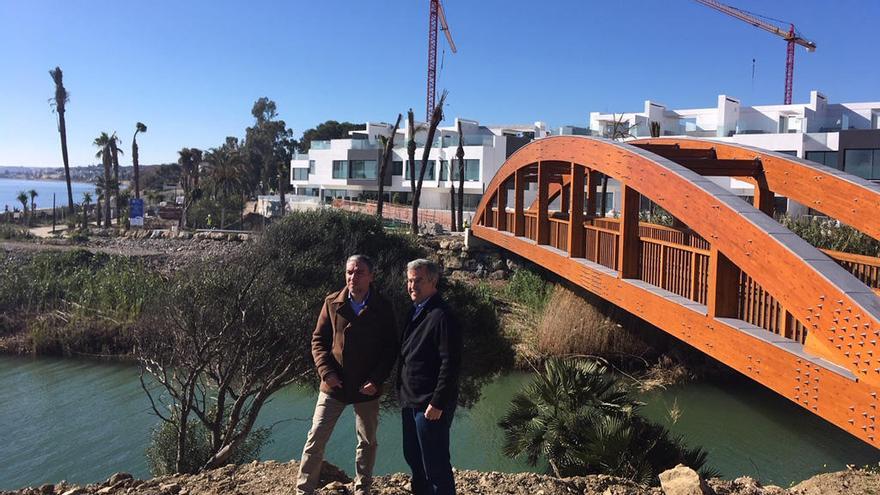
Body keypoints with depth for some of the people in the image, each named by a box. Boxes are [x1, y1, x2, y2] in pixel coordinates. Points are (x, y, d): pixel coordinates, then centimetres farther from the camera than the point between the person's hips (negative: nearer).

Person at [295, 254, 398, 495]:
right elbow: (318, 340, 2)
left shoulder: (383, 308, -6)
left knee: (367, 441, 14)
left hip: (367, 388, 0)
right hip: (334, 385, 0)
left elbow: (391, 348, -2)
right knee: (316, 438, 2)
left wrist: (377, 379, -12)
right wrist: (326, 372, -11)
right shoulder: (332, 303, -3)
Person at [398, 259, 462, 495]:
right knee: (413, 458, 21)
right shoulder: (415, 312, 11)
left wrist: (438, 403, -21)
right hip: (411, 402, 9)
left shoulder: (441, 316, -19)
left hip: (431, 406, -9)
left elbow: (451, 363, -22)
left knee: (435, 466, 3)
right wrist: (402, 392, 16)